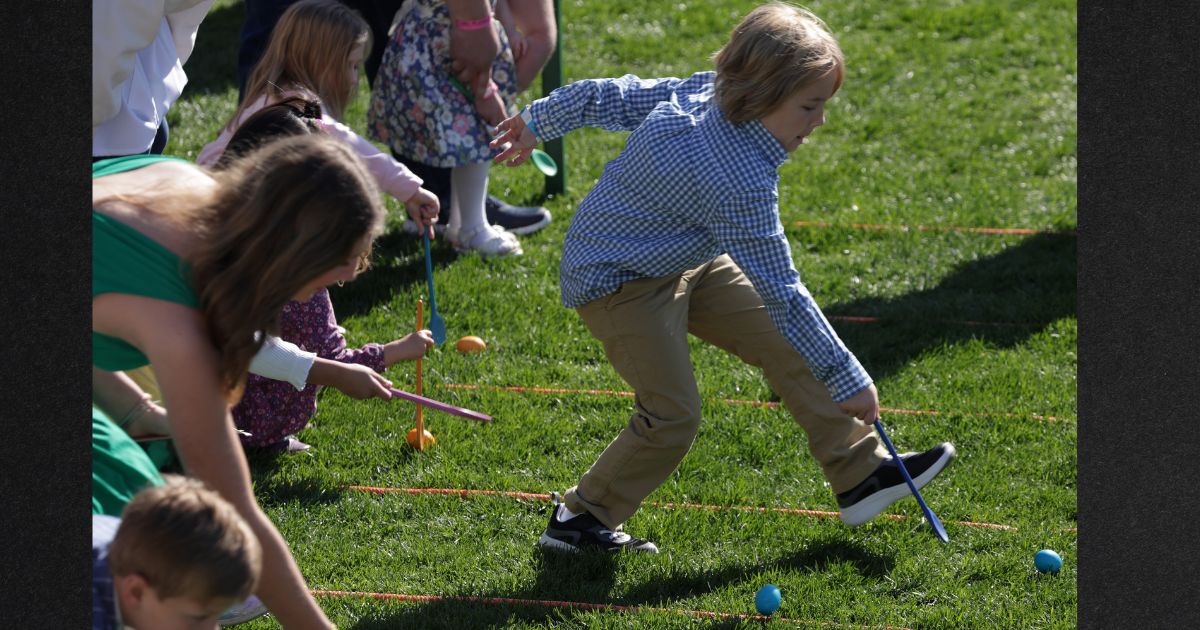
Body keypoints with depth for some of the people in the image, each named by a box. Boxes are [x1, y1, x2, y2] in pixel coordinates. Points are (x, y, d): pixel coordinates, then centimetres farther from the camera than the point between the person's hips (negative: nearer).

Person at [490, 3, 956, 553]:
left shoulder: (697, 92, -12)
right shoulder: (742, 182, -35)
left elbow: (608, 97, 2)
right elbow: (782, 295, -31)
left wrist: (539, 122, 19)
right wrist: (847, 380, -24)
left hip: (684, 261, 10)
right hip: (618, 280, -10)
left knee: (784, 344, 3)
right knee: (672, 416, -14)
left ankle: (861, 474, 7)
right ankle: (578, 520, 6)